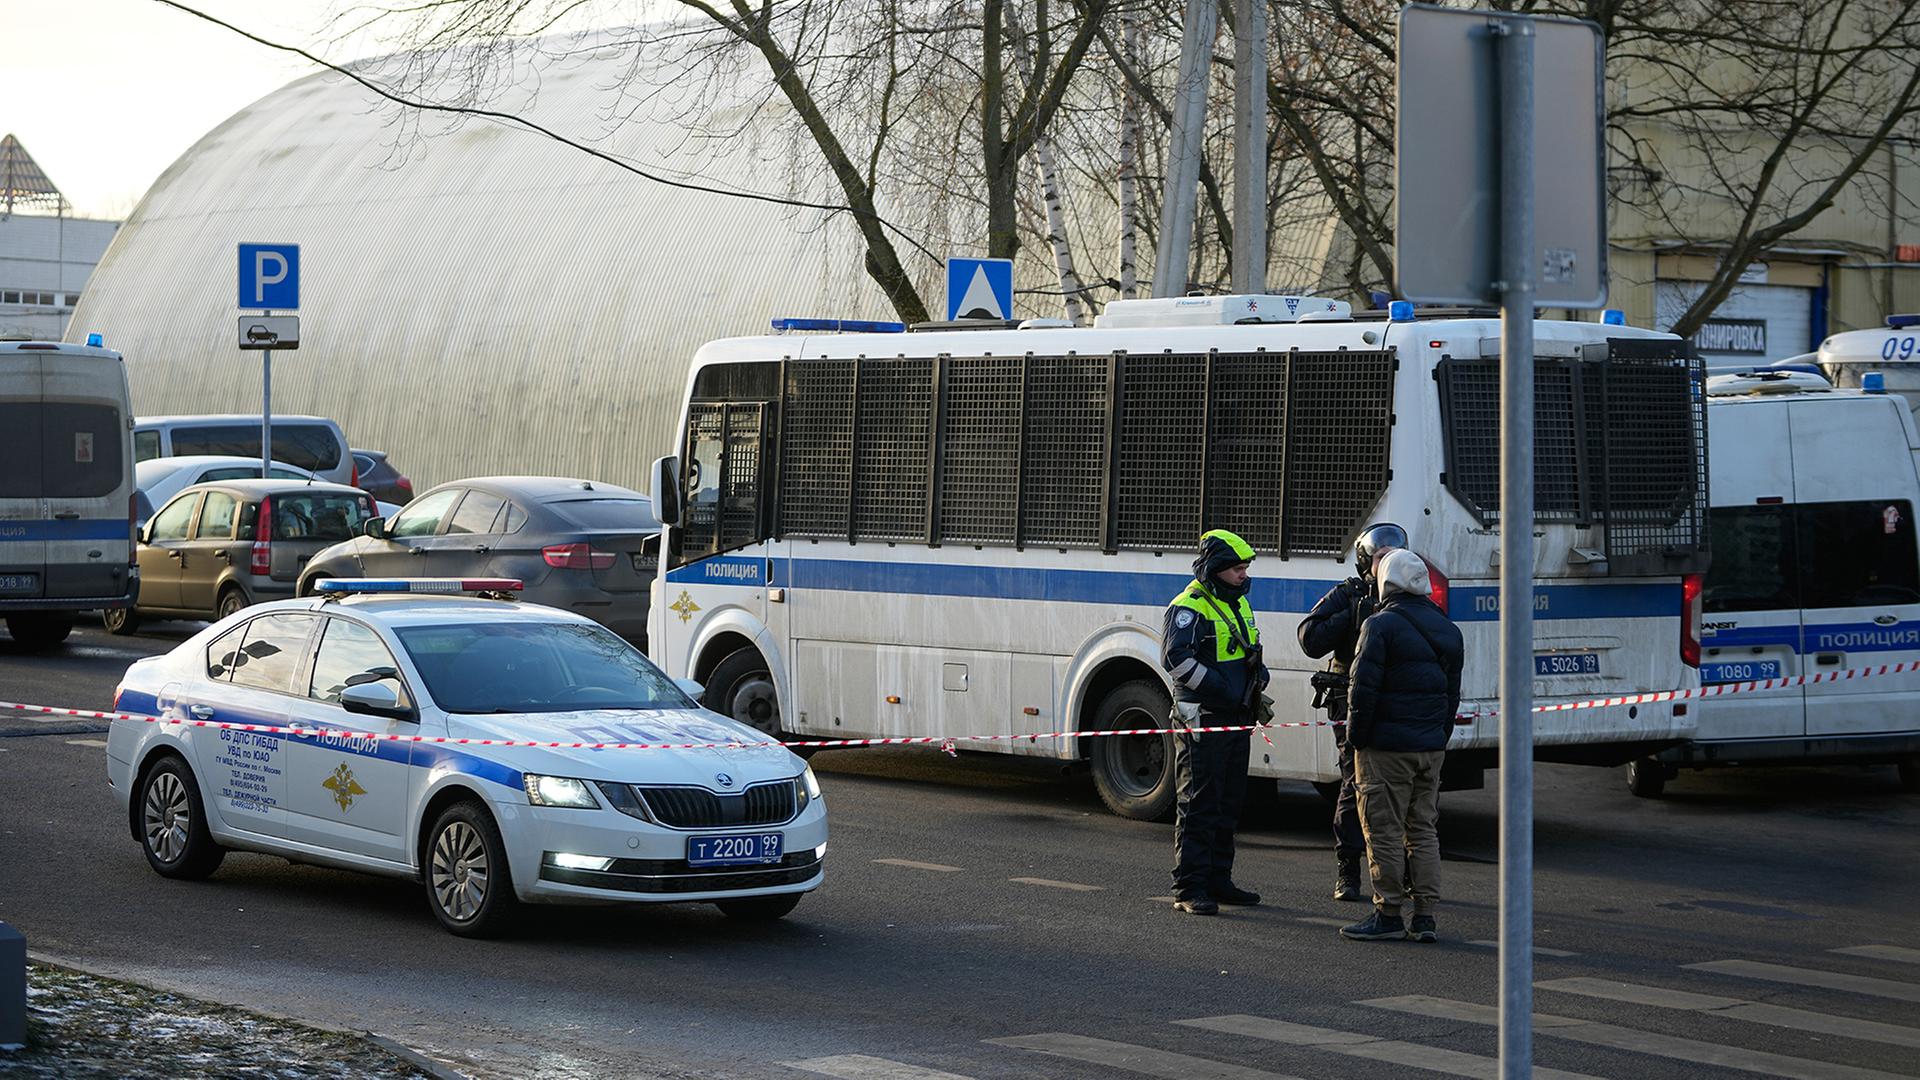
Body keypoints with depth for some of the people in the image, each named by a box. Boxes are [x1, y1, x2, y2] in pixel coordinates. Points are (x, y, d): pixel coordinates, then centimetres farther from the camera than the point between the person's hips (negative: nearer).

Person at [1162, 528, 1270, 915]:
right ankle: (1189, 888, -6)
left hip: (1235, 720, 9)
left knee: (1229, 802, 14)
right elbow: (1176, 658, -22)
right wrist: (1219, 689, -21)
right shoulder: (1189, 607, -12)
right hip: (1201, 721, -9)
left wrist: (1259, 671, 8)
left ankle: (1218, 880, 22)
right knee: (1199, 804, -8)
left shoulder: (1239, 604, 16)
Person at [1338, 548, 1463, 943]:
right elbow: (1452, 692, 18)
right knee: (1423, 830, 11)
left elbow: (1364, 687, -15)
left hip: (1387, 747, -7)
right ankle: (1424, 916, 10)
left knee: (1384, 830, -1)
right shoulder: (1446, 630, 14)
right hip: (1431, 747, 7)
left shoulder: (1381, 625, -11)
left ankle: (1388, 914, 0)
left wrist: (1357, 736, -7)